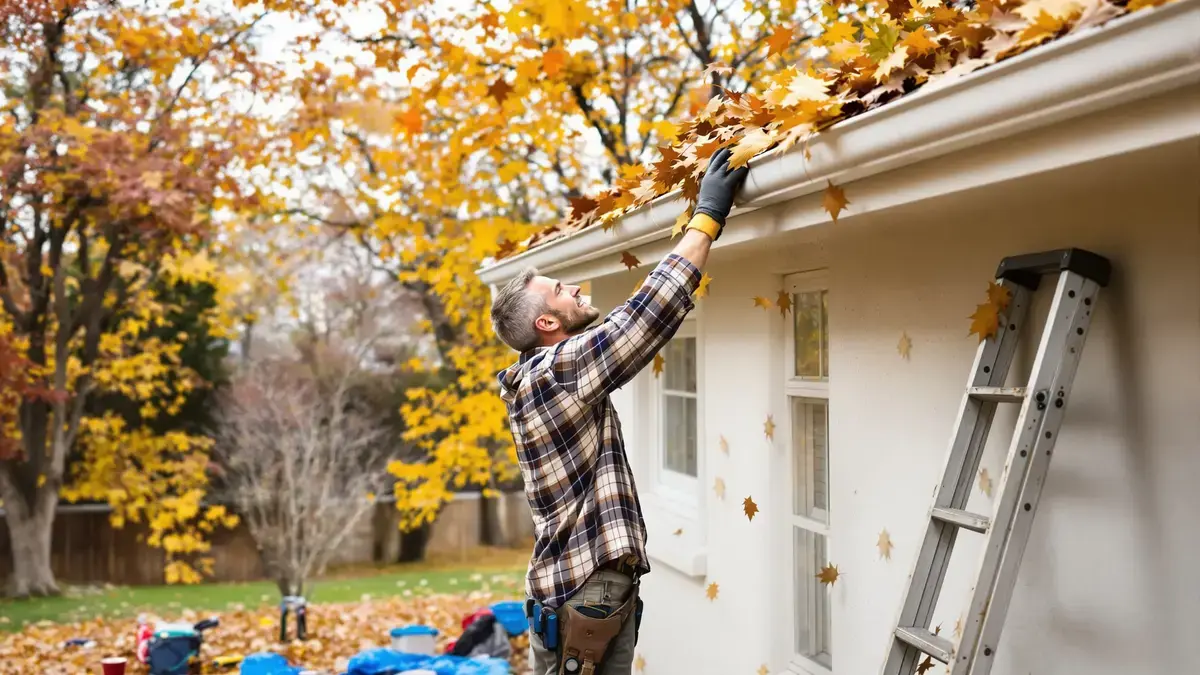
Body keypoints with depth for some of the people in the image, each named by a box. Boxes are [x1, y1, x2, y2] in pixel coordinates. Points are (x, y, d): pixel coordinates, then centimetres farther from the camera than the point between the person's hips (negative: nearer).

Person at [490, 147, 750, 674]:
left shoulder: (545, 377, 11)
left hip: (605, 593, 10)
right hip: (581, 601, -10)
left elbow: (635, 323, 17)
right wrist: (707, 216, -13)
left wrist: (700, 218, 18)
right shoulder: (555, 373, -16)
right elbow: (650, 311, -21)